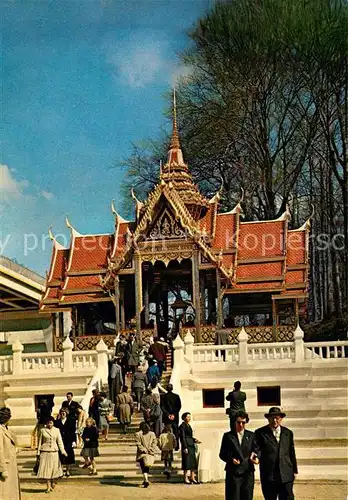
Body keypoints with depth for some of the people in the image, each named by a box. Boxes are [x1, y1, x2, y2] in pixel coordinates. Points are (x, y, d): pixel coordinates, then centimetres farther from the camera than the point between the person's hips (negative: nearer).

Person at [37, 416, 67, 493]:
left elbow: (60, 441, 4)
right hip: (45, 451, -1)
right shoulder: (42, 430, 2)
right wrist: (38, 452, 5)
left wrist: (63, 451, -6)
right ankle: (48, 486, 2)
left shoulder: (56, 430, 5)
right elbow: (40, 442, 7)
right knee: (46, 468, -4)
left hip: (54, 452, 1)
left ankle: (53, 483, 25)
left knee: (55, 467, 1)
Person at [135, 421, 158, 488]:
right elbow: (154, 443, 0)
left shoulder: (138, 434, -3)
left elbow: (138, 444, -10)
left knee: (144, 468, -2)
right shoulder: (152, 434, 6)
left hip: (142, 454, -3)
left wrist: (143, 450, -9)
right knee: (147, 467, 16)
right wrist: (151, 451, -4)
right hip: (150, 454, 3)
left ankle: (146, 481, -17)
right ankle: (146, 480, 22)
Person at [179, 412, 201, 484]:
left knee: (193, 462, 8)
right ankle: (186, 478, 2)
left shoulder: (188, 426, 17)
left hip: (191, 446, 9)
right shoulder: (182, 426, -8)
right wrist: (185, 448, -17)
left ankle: (192, 478, 14)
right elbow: (182, 437, -13)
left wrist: (195, 440, 6)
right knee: (187, 462, -5)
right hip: (186, 446, -9)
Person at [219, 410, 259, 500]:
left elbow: (255, 450, 12)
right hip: (233, 472, -2)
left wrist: (256, 457, -10)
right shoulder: (228, 436, 5)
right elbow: (222, 454, 4)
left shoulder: (251, 435, 12)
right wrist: (231, 459, -15)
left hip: (248, 472, 2)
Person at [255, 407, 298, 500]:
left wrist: (294, 470, 16)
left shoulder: (288, 433, 13)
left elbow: (292, 453, 16)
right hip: (268, 475, -2)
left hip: (286, 475, 2)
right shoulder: (260, 433, 3)